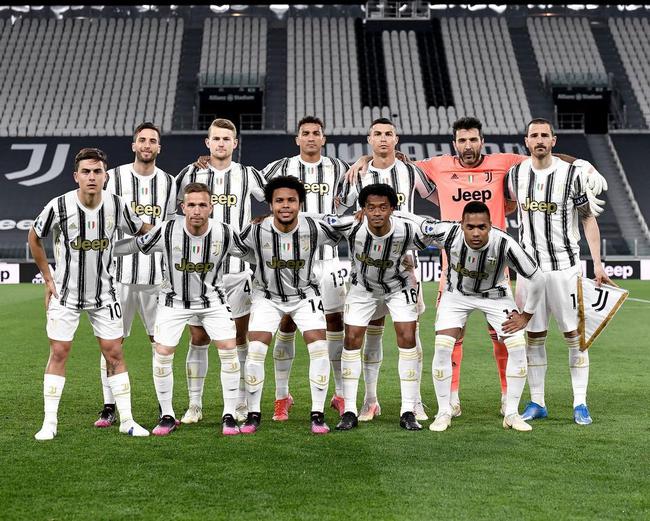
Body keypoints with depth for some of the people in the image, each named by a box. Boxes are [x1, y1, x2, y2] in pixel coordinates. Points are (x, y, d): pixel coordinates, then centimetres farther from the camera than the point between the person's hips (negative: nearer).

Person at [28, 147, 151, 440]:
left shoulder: (117, 206, -9)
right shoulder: (59, 206, -15)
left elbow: (143, 230, 10)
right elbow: (34, 238, 1)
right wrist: (48, 279, 1)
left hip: (104, 293, 2)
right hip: (65, 293, -2)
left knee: (114, 353, 1)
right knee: (58, 353, -1)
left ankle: (126, 420, 9)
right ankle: (49, 422, 7)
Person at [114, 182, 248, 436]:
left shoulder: (225, 233, -20)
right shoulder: (166, 231, -22)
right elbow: (135, 245, -7)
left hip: (211, 298, 0)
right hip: (174, 299, 0)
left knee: (229, 348, -12)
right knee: (162, 353, -7)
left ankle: (229, 416, 1)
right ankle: (167, 416, 11)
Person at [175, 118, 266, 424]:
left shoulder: (247, 175, 5)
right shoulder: (191, 174, 5)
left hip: (238, 267, 0)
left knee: (239, 336, 3)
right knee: (198, 337, 2)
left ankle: (241, 404, 12)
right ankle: (195, 405, 10)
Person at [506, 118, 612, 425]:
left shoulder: (572, 174, -6)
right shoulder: (515, 175, 3)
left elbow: (588, 219, -1)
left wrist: (597, 263, -6)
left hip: (564, 265, -3)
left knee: (574, 335, -1)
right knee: (533, 336, 6)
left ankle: (580, 404, 6)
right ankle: (537, 403, 15)